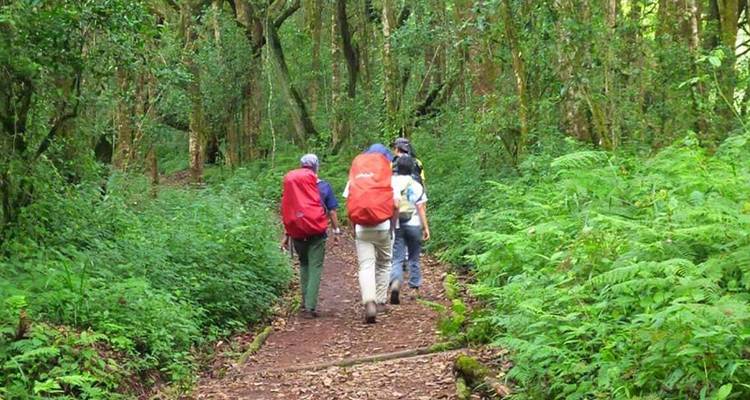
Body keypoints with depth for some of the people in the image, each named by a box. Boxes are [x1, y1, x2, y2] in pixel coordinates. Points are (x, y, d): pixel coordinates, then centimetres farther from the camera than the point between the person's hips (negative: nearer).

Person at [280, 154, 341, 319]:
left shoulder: (291, 184, 4)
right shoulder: (323, 186, 1)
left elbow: (286, 211, 5)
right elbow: (332, 211, 3)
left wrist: (286, 235, 10)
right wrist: (336, 230, 13)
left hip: (297, 232, 2)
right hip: (317, 231, -2)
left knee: (304, 265, 19)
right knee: (315, 268, 0)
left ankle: (305, 304, 17)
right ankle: (310, 307, -8)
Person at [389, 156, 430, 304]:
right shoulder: (416, 186, -5)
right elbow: (421, 208, -7)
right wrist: (426, 227, -1)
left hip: (396, 226, 1)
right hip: (413, 225, -1)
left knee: (397, 259, 0)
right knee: (414, 258, 15)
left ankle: (395, 283, -25)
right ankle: (415, 288, 21)